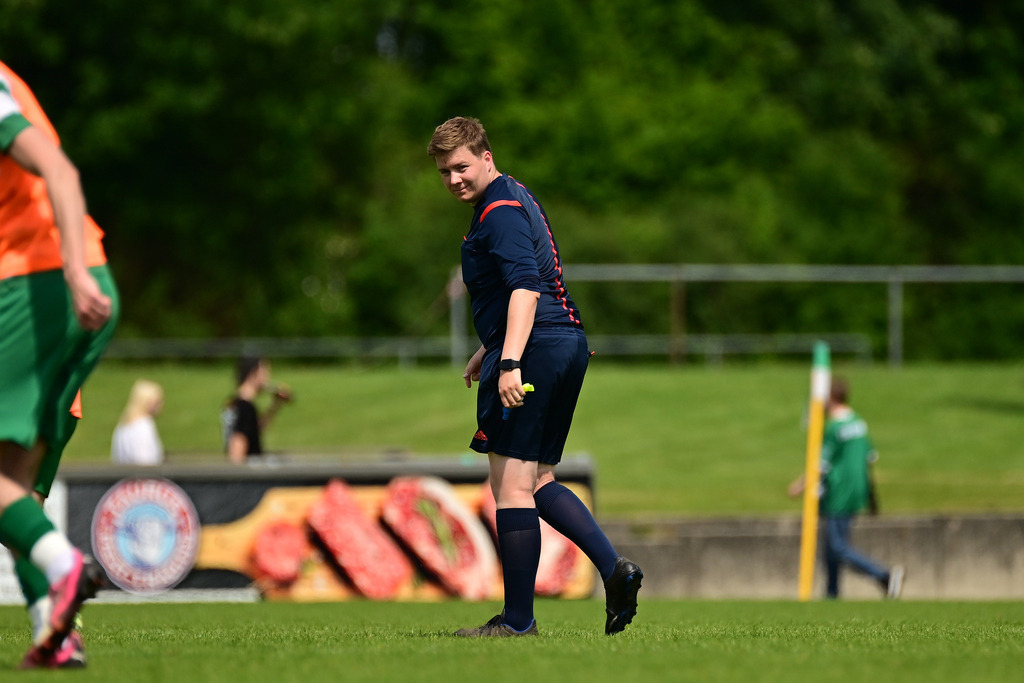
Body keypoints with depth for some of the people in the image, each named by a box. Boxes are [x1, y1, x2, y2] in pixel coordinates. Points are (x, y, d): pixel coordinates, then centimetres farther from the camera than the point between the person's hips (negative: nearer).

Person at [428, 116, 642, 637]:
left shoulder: (500, 211, -12)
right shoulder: (516, 197, 21)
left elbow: (525, 286, -25)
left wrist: (510, 362, -33)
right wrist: (488, 349, 34)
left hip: (535, 349, -11)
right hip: (569, 341, 11)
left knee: (511, 486, -6)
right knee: (536, 481, 16)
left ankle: (518, 619, -4)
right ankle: (614, 568, 2)